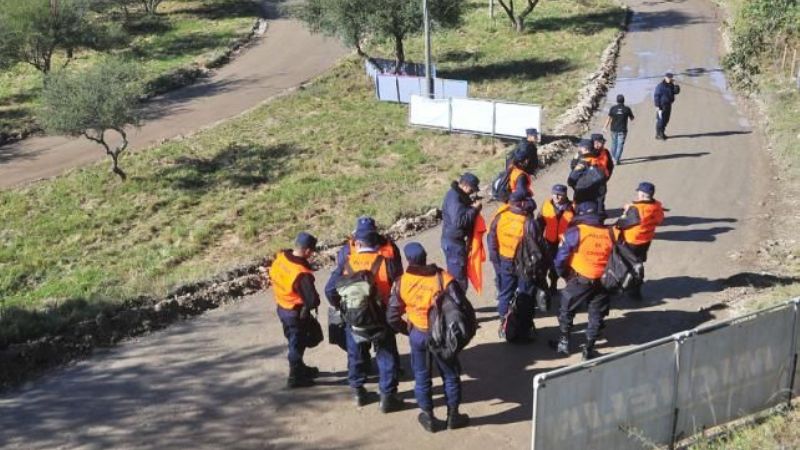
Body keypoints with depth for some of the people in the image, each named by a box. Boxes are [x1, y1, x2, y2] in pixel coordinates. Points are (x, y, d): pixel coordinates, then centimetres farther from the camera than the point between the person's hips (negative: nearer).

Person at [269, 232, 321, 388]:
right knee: (297, 344, 11)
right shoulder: (302, 274, -34)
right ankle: (295, 377, 26)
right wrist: (309, 305, -7)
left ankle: (300, 368, 45)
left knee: (293, 341, 25)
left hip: (282, 307, 8)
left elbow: (273, 276, 7)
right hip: (296, 313, -8)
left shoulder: (280, 257, -11)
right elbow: (313, 300, -29)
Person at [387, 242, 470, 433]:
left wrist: (407, 330, 12)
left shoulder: (402, 283, -8)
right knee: (450, 375, 16)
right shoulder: (444, 279, -15)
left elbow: (392, 316, -4)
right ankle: (453, 416, 26)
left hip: (417, 335, 1)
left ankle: (428, 417, 27)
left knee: (421, 376, 18)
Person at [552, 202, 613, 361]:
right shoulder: (609, 234, 3)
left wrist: (564, 274, 11)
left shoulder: (575, 232, -8)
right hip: (602, 281, 3)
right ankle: (589, 349, 22)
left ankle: (564, 343, 26)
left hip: (580, 280, -3)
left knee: (566, 311, 18)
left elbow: (561, 257, -7)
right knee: (596, 316, 17)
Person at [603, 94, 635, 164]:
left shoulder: (613, 108, -7)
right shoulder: (627, 109, -7)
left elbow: (609, 119, -10)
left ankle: (613, 157, 34)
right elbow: (632, 119, 4)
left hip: (614, 129, 2)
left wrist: (605, 127, -5)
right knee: (620, 145, 0)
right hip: (622, 130, -2)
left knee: (614, 143, 20)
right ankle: (616, 160, -7)